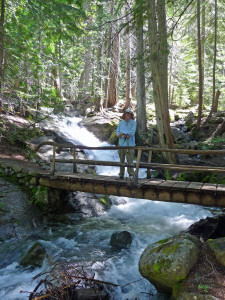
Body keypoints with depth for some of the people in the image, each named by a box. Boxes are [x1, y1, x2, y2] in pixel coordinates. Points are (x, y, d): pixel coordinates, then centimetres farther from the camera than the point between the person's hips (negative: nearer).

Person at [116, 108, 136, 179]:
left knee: (130, 160, -9)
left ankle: (131, 175, -6)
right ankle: (121, 174, 16)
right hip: (121, 144, 3)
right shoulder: (121, 123, 13)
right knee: (121, 160, 8)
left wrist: (123, 133, -14)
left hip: (130, 144, -3)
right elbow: (117, 132, 2)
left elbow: (132, 132, -10)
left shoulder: (133, 123, 4)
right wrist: (126, 135, -14)